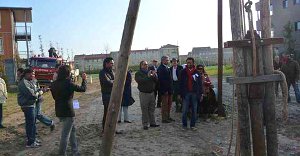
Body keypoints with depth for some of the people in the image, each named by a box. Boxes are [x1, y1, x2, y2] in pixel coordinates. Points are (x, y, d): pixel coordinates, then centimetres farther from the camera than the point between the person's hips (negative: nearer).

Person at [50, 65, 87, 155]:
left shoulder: (54, 84, 2)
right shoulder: (68, 84, -18)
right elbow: (83, 89, -7)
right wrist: (84, 79, 8)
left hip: (59, 111, 8)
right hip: (68, 112, -8)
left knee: (72, 130, 21)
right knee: (65, 134, 2)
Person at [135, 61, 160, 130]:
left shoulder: (150, 72, 14)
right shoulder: (138, 73, -1)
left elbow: (156, 80, 7)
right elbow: (139, 81, -20)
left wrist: (154, 76, -14)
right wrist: (148, 76, -26)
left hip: (152, 93, 5)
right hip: (144, 93, -5)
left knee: (152, 109, 10)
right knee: (144, 110, -2)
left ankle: (152, 123, 19)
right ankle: (145, 124, 5)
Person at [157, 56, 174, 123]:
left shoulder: (167, 68, 15)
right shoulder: (160, 68, -13)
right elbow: (161, 80, -20)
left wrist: (171, 89, 15)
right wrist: (164, 90, -21)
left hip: (169, 90, 9)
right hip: (164, 90, -9)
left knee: (169, 104, 15)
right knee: (164, 104, -1)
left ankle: (168, 117, 26)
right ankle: (164, 119, 8)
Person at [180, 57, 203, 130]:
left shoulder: (197, 72, 5)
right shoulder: (183, 72, 2)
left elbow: (200, 84, 8)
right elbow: (181, 84, 2)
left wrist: (201, 94, 3)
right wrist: (180, 93, -3)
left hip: (194, 93, 2)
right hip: (186, 93, -1)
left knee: (194, 110, 7)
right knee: (185, 110, -1)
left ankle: (193, 125, 17)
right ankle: (184, 125, 11)